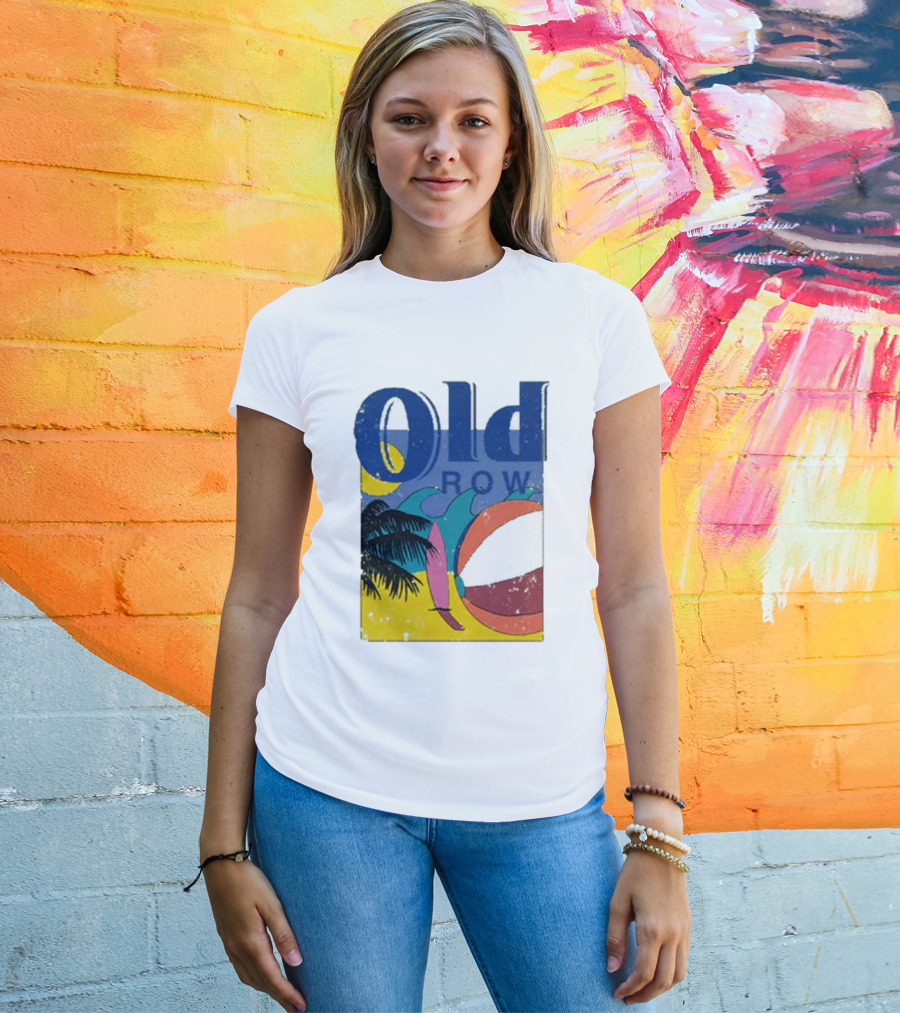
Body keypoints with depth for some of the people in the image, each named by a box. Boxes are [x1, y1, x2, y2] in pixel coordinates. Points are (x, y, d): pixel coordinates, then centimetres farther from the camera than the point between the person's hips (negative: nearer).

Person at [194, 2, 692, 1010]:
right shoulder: (295, 330, 1)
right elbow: (256, 598, 4)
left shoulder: (598, 316, 1)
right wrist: (224, 846, 4)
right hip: (328, 791, 0)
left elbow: (636, 588, 1)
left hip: (543, 797, 1)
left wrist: (660, 834, -2)